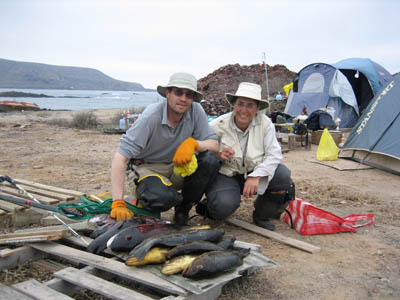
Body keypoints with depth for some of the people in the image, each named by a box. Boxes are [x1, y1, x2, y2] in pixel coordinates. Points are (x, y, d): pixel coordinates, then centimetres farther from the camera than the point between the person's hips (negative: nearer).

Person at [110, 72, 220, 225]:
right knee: (164, 197, -35)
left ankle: (183, 208, 0)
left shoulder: (196, 110, -11)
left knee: (210, 160, -21)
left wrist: (192, 143, -34)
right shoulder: (151, 116, -24)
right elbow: (120, 157, -29)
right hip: (144, 167, -4)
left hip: (176, 167, 5)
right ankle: (143, 201, 4)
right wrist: (118, 203, -36)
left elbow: (215, 145, -11)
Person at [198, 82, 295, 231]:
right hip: (225, 174, -3)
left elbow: (274, 154, -17)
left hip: (253, 173, 3)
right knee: (224, 204, -34)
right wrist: (217, 155, -32)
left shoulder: (265, 123, -12)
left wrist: (256, 176, -32)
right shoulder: (218, 126, -15)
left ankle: (262, 216, 2)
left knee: (282, 175, -25)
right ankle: (208, 206, 9)